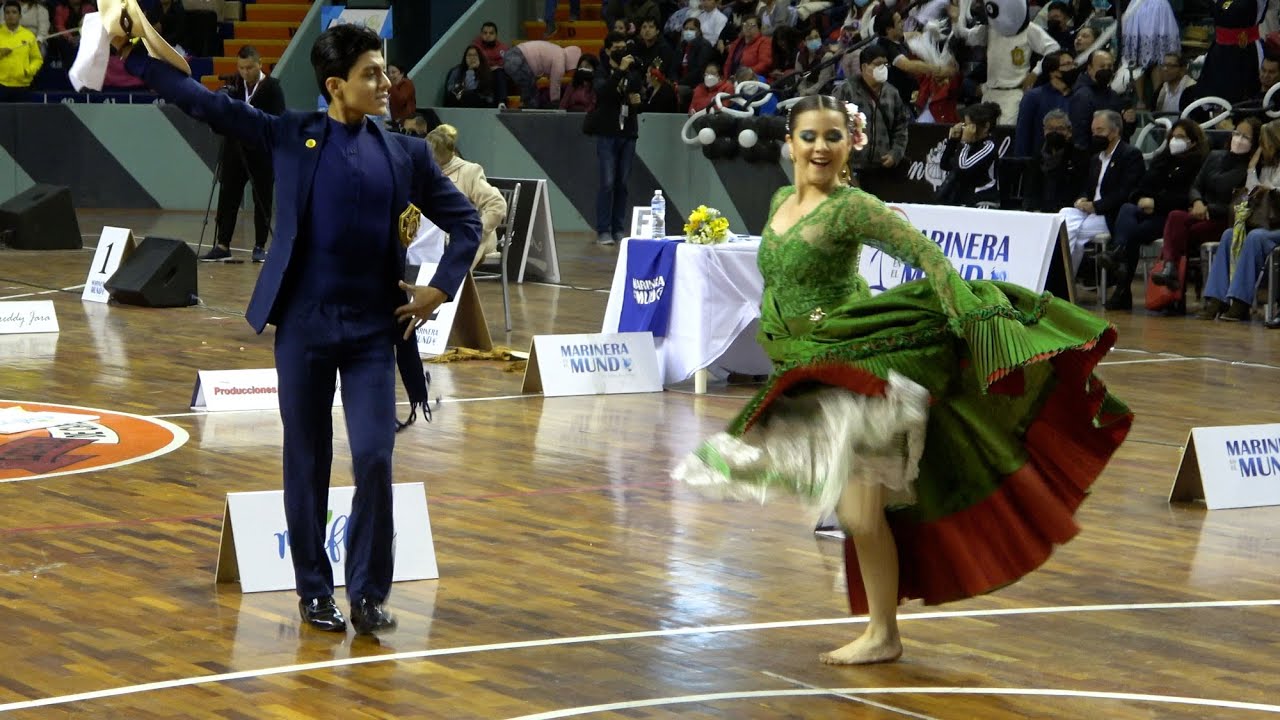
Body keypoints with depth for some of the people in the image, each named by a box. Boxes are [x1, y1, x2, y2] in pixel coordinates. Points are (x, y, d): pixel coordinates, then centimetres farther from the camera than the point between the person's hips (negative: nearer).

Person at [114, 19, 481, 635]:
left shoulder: (404, 154, 5)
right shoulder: (290, 136, 1)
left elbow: (465, 222, 12)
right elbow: (206, 104, 1)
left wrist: (441, 288, 2)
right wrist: (132, 54, -2)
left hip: (373, 330, 1)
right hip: (303, 326, -1)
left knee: (374, 460, -7)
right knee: (306, 463, 6)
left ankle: (369, 594, 6)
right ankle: (315, 593, 19)